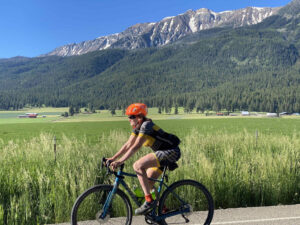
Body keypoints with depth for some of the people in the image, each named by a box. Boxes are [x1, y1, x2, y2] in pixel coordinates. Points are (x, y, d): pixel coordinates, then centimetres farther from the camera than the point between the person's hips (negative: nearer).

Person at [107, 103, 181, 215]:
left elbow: (136, 146, -27)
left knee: (138, 166, -22)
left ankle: (149, 200, -15)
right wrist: (113, 158, 1)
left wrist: (120, 161, -29)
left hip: (171, 152, -10)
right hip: (163, 153, 10)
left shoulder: (146, 125, -20)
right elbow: (128, 145, 8)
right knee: (148, 182, 9)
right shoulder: (137, 127, 8)